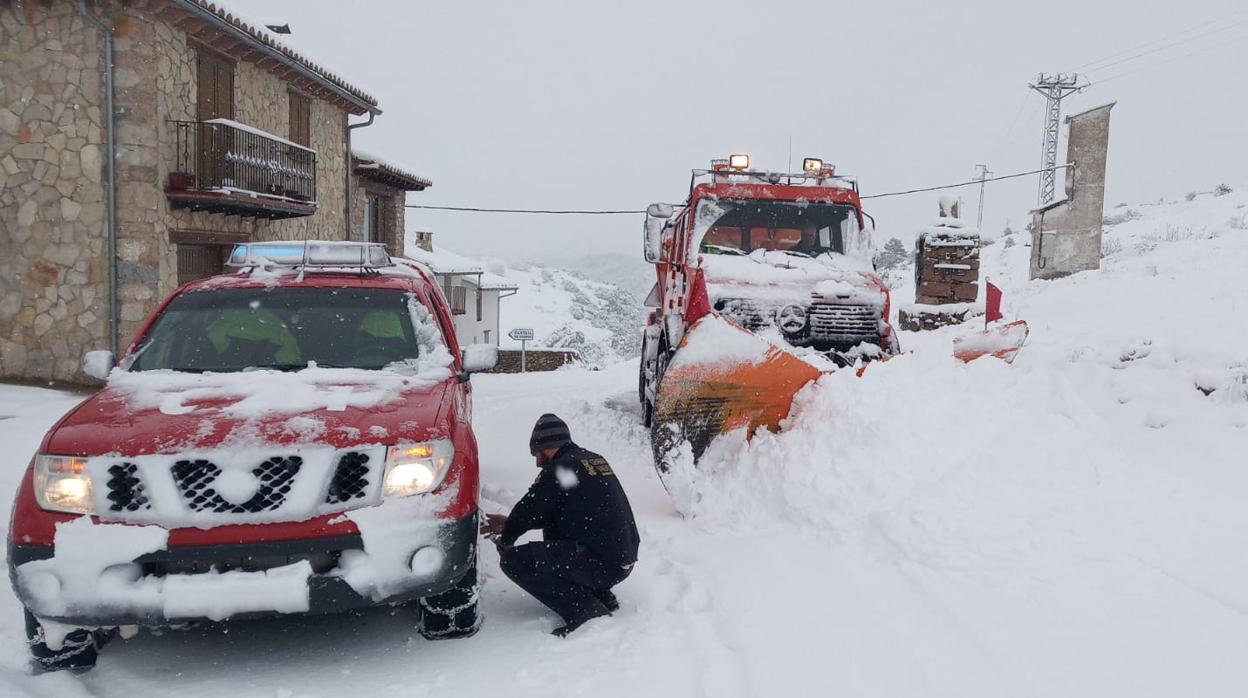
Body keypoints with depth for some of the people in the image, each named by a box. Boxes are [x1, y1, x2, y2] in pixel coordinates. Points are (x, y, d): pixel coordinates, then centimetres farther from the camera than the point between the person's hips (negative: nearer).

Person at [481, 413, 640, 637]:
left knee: (514, 561, -9)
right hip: (625, 558, 9)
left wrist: (505, 540, 17)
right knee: (552, 527, 27)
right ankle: (601, 595, 19)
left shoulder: (558, 470, -10)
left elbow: (528, 510, -4)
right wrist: (508, 523, 29)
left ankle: (586, 610, -11)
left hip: (603, 565, -9)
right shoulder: (593, 459, 16)